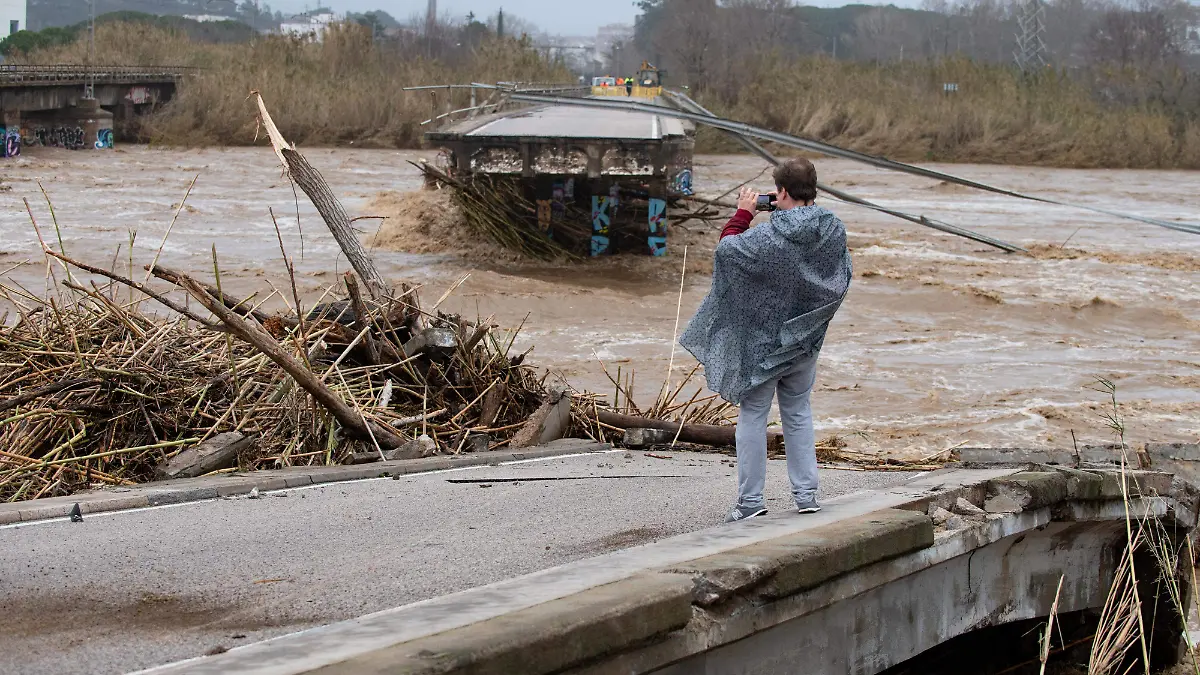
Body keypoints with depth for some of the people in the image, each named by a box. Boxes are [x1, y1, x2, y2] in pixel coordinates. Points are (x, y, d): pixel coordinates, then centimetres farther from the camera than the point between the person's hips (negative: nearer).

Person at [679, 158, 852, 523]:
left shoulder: (770, 236, -24)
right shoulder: (833, 231, -7)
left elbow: (727, 247, -12)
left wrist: (743, 213, 2)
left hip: (763, 339, -5)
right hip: (806, 340, 5)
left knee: (753, 414, 6)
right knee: (798, 412, 19)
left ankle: (751, 500, 7)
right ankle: (806, 494, 17)